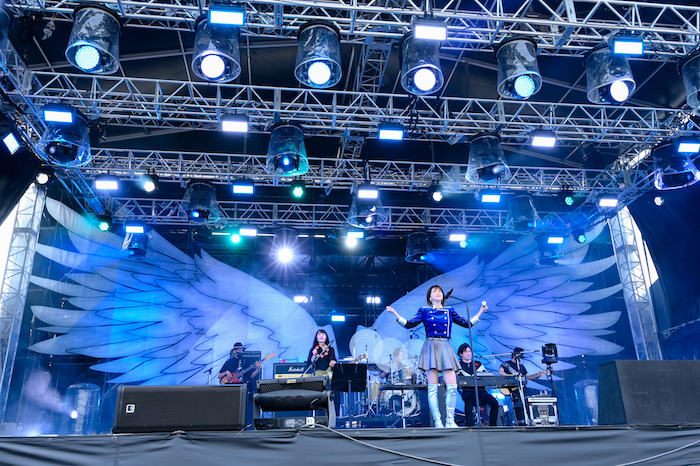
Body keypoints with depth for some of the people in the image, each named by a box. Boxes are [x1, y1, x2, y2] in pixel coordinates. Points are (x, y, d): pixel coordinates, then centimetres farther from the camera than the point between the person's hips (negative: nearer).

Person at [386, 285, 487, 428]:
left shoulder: (449, 310, 15)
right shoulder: (424, 311, 8)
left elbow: (467, 324, 17)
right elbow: (409, 324, 3)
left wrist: (481, 311, 15)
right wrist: (395, 313, -5)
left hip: (446, 348, 2)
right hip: (431, 347, -2)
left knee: (452, 386, -6)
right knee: (432, 387, -4)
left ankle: (450, 421, 5)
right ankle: (438, 422, 1)